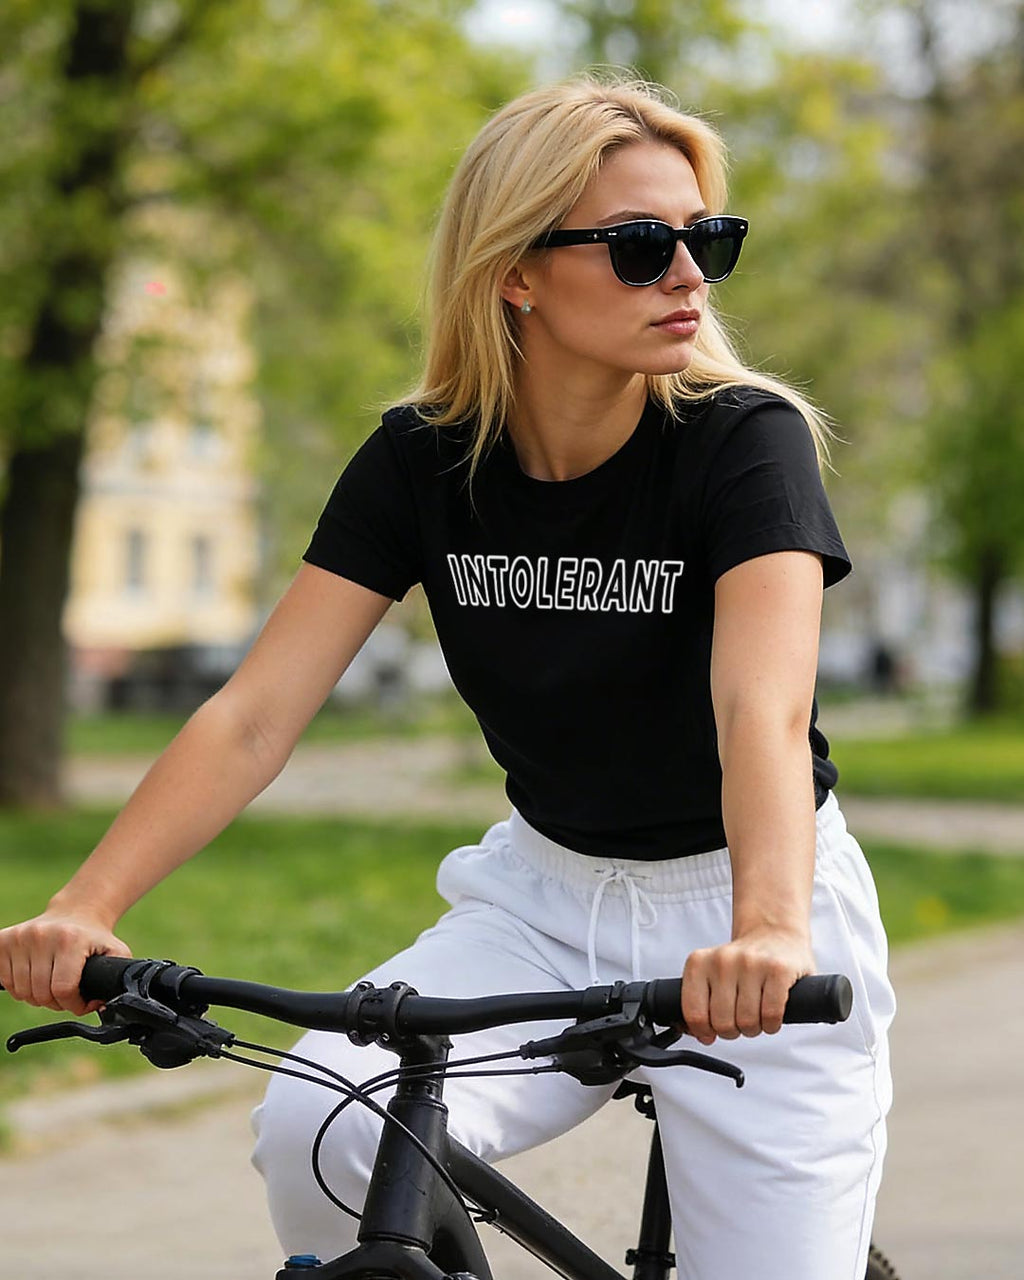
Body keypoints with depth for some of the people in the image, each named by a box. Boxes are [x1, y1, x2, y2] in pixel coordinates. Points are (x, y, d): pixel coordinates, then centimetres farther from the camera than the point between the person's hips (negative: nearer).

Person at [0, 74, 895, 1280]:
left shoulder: (746, 439, -18)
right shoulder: (422, 460, -8)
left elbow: (764, 706, -35)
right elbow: (256, 714, -15)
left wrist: (768, 926, -54)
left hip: (737, 919, -2)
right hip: (545, 895, 2)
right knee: (317, 1128, -24)